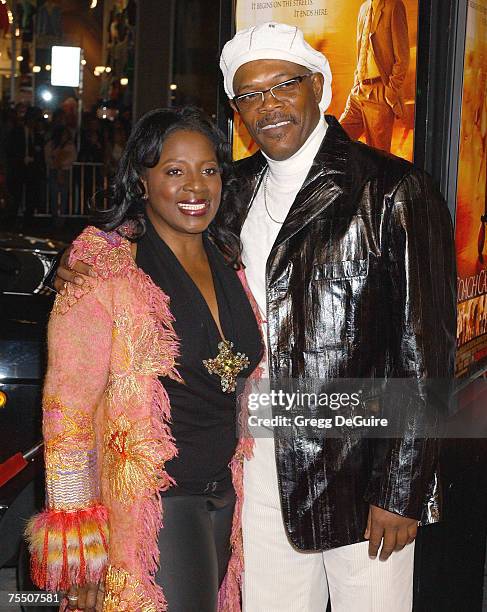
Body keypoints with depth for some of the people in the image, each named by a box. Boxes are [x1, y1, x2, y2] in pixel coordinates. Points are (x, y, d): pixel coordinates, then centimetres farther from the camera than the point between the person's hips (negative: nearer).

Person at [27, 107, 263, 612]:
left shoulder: (228, 262, 8)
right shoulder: (105, 267, -12)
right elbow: (68, 410, -14)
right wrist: (78, 547, -15)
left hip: (223, 500, 7)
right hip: (146, 507, -6)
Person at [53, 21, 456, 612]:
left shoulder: (395, 192, -9)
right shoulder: (240, 188, 8)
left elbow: (427, 351, -11)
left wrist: (402, 491, -12)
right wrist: (83, 267, -1)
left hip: (363, 474, -4)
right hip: (262, 464, 5)